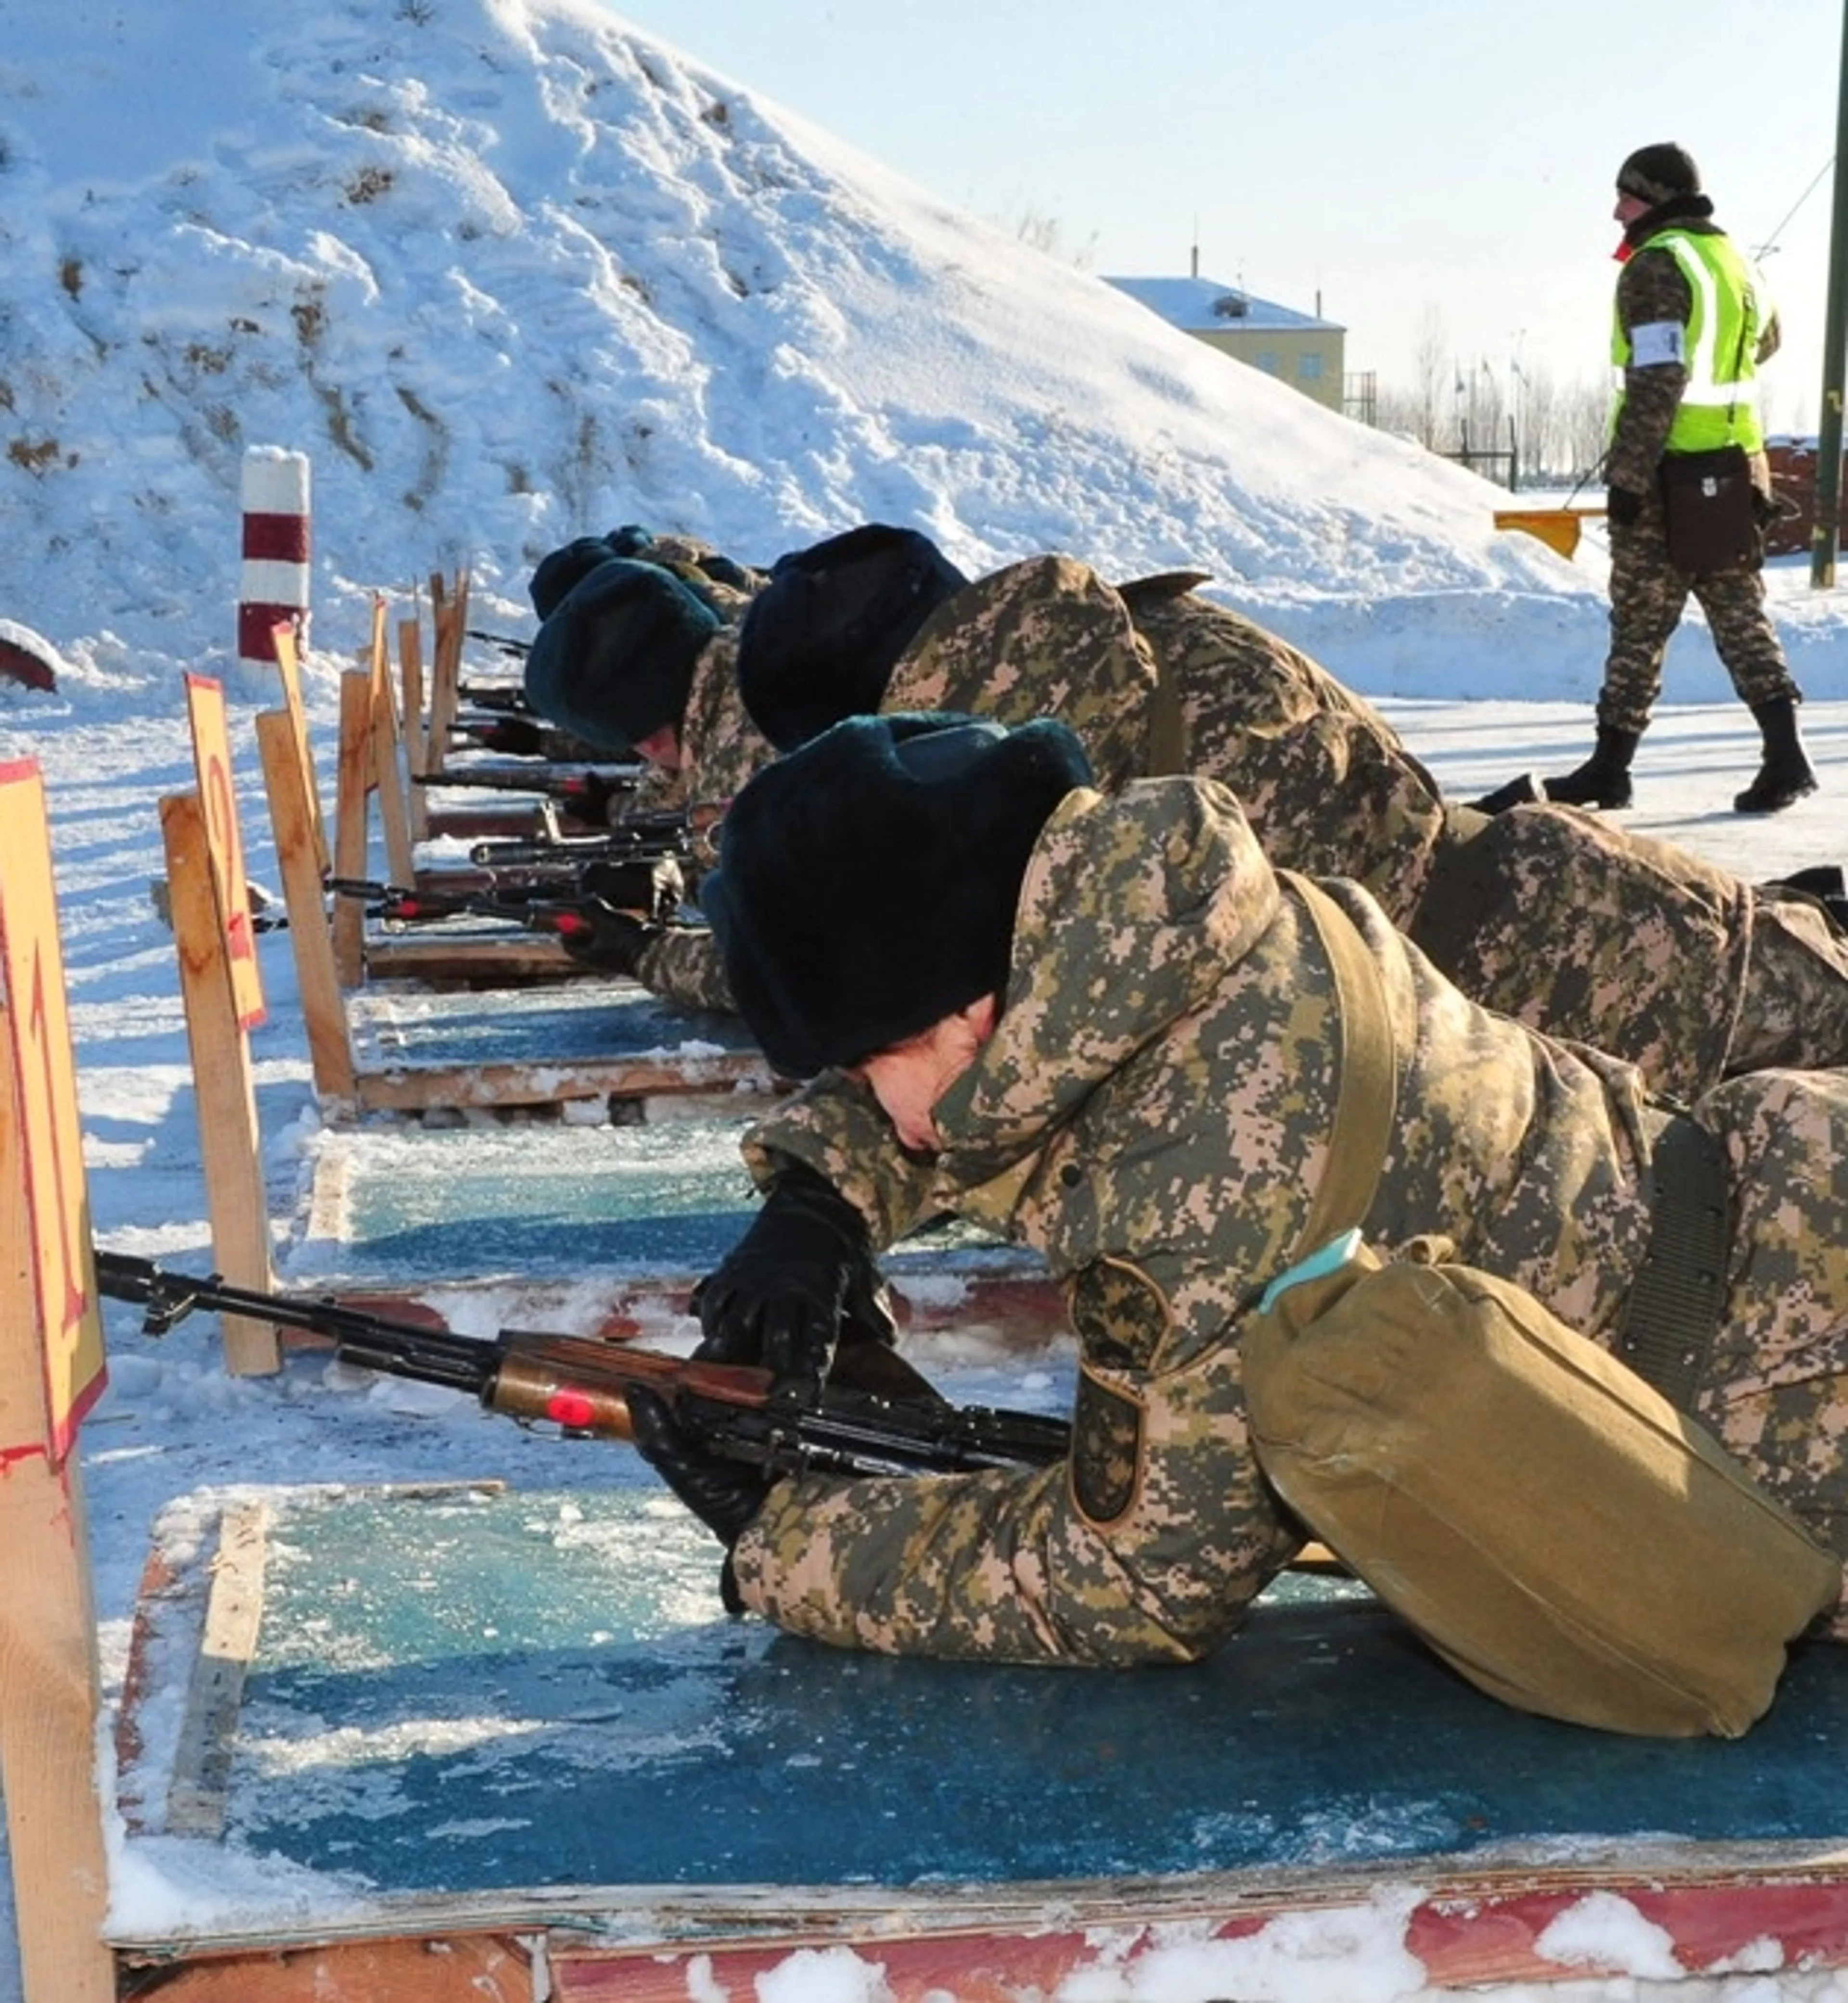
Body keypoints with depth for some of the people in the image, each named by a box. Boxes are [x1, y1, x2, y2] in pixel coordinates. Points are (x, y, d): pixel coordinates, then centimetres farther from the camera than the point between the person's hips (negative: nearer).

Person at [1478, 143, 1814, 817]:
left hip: (1669, 473, -7)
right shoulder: (1733, 259, 13)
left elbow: (1656, 380, -20)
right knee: (1741, 616, 9)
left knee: (1640, 625, 0)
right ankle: (1784, 754, -1)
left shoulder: (1656, 266, -12)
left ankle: (1610, 768, 8)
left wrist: (1628, 474, -20)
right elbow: (1766, 339, 31)